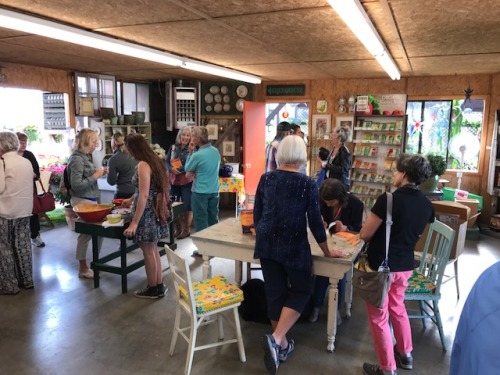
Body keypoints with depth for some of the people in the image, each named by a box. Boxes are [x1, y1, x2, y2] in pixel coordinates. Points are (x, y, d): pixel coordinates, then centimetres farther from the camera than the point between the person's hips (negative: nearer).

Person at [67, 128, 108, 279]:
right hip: (82, 201, -9)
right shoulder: (77, 159, -16)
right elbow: (76, 185, -22)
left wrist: (98, 172, 4)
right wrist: (95, 176, -17)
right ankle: (83, 269, 14)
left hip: (91, 199, 9)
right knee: (86, 234, 0)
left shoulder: (85, 157, 11)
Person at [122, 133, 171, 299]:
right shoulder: (154, 160, 9)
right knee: (153, 249, 17)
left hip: (147, 213, -9)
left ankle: (153, 289, 19)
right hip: (155, 211, 9)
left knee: (148, 252, 5)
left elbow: (144, 196, -24)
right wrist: (131, 200, 36)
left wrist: (134, 222, -22)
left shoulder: (143, 165, -19)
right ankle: (159, 286, 27)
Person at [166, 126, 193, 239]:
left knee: (187, 206, 2)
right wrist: (171, 169, -14)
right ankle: (178, 228, 26)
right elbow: (166, 162, 5)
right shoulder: (173, 148, 7)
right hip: (174, 181, 4)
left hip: (187, 182, -4)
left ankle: (186, 229, 16)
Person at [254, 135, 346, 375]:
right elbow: (315, 221, -7)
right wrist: (327, 251, 6)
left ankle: (282, 345, 27)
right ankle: (276, 339, -3)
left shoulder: (266, 178, 0)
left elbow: (257, 214, 7)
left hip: (266, 244, 4)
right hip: (294, 246, -4)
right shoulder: (308, 184, -10)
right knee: (301, 290, 14)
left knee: (275, 292, 14)